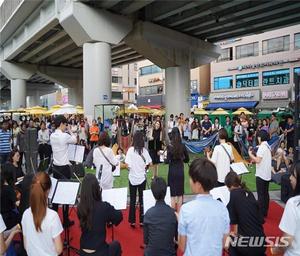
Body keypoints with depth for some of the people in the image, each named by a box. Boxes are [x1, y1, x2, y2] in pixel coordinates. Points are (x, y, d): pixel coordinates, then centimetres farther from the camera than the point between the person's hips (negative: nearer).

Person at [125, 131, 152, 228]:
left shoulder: (131, 150, -11)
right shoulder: (144, 150, -6)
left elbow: (127, 164, -14)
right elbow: (149, 163, -3)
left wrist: (130, 169, 5)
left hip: (133, 177, -1)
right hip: (142, 177, 1)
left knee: (132, 200, 9)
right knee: (142, 199, 11)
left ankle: (132, 221, 14)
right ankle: (142, 221, 17)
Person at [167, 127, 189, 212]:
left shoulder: (170, 146, -12)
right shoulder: (183, 146, -2)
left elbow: (168, 161, -14)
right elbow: (187, 159, 5)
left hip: (172, 171, -3)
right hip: (180, 171, 3)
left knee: (172, 194, 6)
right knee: (180, 194, 13)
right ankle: (179, 213, 22)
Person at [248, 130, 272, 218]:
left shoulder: (262, 147, -17)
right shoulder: (268, 146, 10)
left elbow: (258, 160, -22)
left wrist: (250, 154, -10)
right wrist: (254, 156, 12)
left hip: (261, 174, -9)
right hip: (267, 174, 9)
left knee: (261, 194, -2)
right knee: (265, 193, 14)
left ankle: (261, 213, 4)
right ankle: (265, 212, 22)